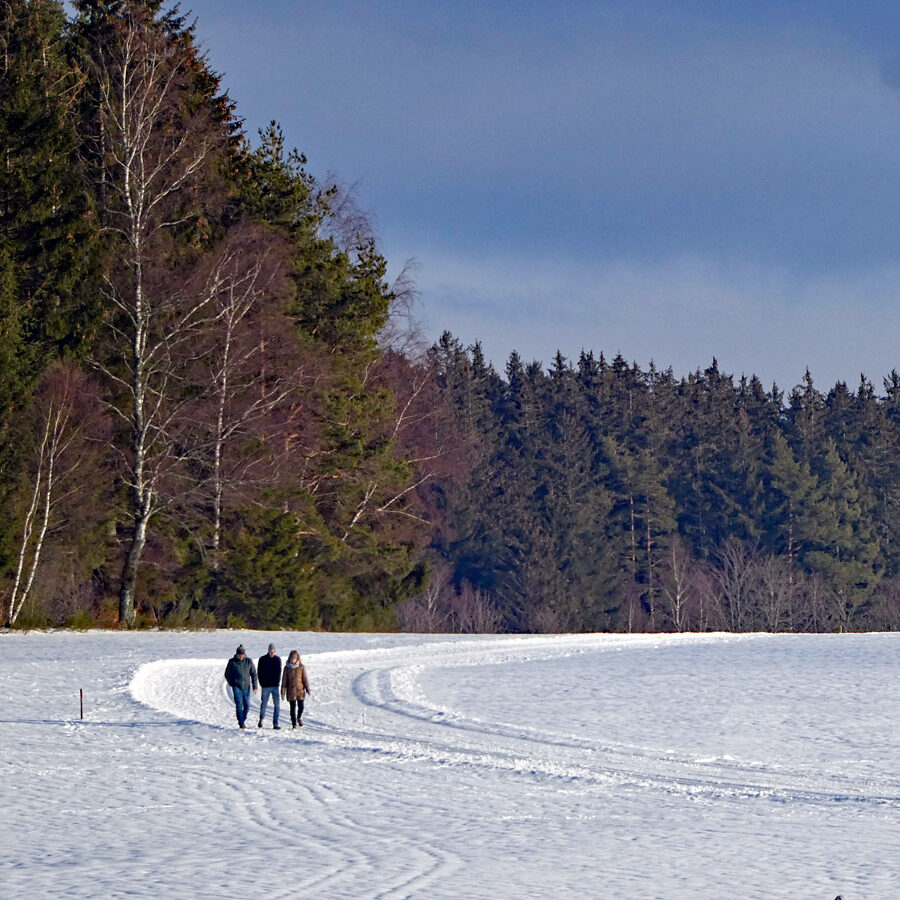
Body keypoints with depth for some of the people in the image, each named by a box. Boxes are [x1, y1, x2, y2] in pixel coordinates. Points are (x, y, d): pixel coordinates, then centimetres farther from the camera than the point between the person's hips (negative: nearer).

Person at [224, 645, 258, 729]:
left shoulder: (249, 662, 0)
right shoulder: (232, 662, -2)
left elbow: (254, 674, 4)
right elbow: (227, 674, 8)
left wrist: (255, 687, -1)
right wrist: (232, 684, 1)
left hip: (246, 687, 2)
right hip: (237, 687, -2)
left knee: (247, 705, 4)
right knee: (239, 704, -11)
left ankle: (242, 720, 24)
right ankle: (241, 723, -10)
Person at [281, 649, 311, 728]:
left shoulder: (301, 667, -1)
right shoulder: (287, 668, 0)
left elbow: (305, 679, -1)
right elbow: (284, 680, 2)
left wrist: (308, 689, -7)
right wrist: (283, 692, 0)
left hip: (300, 690, 0)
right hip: (291, 691, 0)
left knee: (301, 706, -2)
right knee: (293, 707, 0)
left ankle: (299, 718, 29)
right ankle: (294, 724, 10)